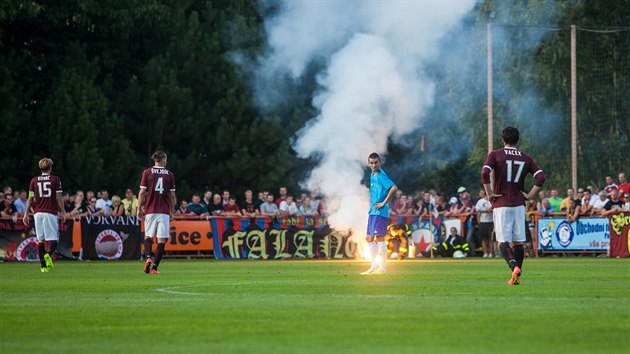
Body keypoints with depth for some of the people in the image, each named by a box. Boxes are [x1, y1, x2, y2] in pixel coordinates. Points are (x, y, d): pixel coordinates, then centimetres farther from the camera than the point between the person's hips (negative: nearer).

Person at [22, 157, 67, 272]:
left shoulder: (34, 180, 7)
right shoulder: (55, 180, 0)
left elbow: (30, 198, 6)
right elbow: (59, 197, -3)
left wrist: (26, 213, 12)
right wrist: (63, 212, 4)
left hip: (38, 212, 3)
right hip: (51, 213, -3)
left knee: (40, 240, 6)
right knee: (53, 239, 0)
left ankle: (43, 266, 2)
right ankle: (48, 254, -31)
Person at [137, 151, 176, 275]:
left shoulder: (147, 172, 1)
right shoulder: (170, 174, 3)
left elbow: (142, 193, -2)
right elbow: (172, 196, 6)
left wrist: (139, 209, 6)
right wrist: (172, 211, 17)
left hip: (150, 210, 0)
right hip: (164, 211, 0)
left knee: (148, 235, 13)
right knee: (162, 239, 1)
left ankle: (148, 257, -13)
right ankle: (155, 267, -4)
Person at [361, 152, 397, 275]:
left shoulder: (381, 176, -13)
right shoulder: (372, 175, 15)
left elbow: (394, 188, -26)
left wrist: (384, 203, -20)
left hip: (380, 212, -10)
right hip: (372, 212, 10)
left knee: (379, 238, -7)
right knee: (369, 238, 12)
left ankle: (382, 268, -4)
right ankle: (374, 267, 17)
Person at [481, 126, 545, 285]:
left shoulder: (495, 155, -1)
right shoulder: (526, 158, 8)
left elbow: (485, 172, -16)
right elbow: (540, 177, -3)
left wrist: (489, 193, -7)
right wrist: (530, 195, 3)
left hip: (501, 204, -3)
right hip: (519, 204, 3)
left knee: (502, 240, -4)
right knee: (517, 241, 10)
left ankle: (513, 266, -27)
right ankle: (516, 276, 12)